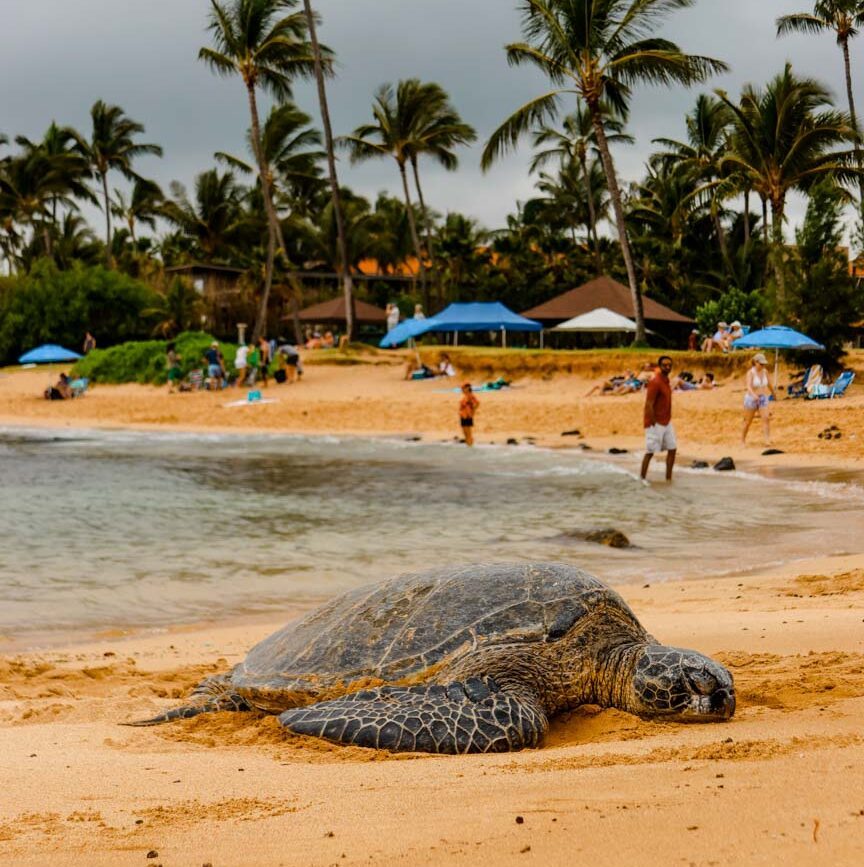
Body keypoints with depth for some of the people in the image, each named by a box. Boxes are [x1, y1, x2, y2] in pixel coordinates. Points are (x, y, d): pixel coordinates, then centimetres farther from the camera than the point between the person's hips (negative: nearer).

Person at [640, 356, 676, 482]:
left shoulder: (666, 381, 10)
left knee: (672, 449, 8)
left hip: (666, 422, 9)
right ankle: (642, 479, 4)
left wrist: (668, 419, 16)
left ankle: (668, 477, 16)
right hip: (655, 424, -9)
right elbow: (649, 405, -20)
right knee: (650, 452, -3)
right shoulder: (655, 383, -17)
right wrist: (653, 423, -21)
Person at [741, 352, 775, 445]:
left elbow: (769, 384, 17)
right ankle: (742, 441, 24)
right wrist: (754, 395, -46)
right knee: (748, 422, 7)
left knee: (766, 418, -16)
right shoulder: (751, 372, -15)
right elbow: (749, 386, -29)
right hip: (751, 398, -4)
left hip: (763, 399, 4)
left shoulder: (765, 371, 1)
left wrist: (773, 394, 30)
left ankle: (767, 440, -21)